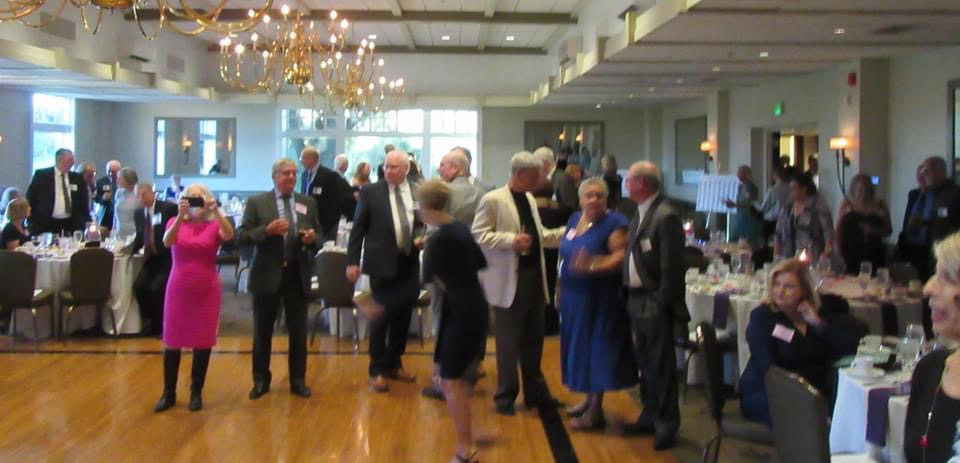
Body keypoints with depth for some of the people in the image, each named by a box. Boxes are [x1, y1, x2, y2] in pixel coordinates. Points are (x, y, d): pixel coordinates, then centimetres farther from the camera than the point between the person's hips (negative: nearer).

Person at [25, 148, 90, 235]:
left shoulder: (77, 178, 9)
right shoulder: (41, 175, -1)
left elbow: (83, 201, 13)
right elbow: (30, 198, 2)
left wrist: (87, 222, 4)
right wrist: (31, 221, -2)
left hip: (71, 225, 3)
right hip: (45, 225, -2)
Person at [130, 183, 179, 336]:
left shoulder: (169, 208, -9)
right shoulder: (138, 213, 9)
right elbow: (140, 238, 14)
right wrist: (130, 248, -3)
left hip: (168, 259, -5)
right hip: (151, 260, 5)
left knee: (156, 288, -24)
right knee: (138, 286, -16)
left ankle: (160, 325, -2)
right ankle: (148, 323, 5)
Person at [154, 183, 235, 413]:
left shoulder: (214, 225, 0)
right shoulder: (175, 222, 2)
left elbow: (229, 235, -22)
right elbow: (167, 242, -19)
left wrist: (216, 211, -34)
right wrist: (180, 216, -32)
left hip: (206, 290, 0)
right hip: (178, 289, 0)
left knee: (203, 341, 4)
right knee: (172, 341, 3)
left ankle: (196, 393, 17)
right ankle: (168, 393, 16)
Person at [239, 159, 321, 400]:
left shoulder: (308, 203, 7)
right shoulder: (257, 202, -3)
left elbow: (318, 236, 10)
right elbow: (242, 237, -7)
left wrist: (312, 238, -13)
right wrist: (267, 230, -22)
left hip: (297, 274, 2)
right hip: (267, 274, -2)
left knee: (298, 330, 8)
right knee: (262, 330, 8)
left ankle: (298, 380, 20)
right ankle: (261, 380, 22)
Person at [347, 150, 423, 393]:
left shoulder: (419, 193, 4)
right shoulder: (370, 192, -3)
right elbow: (358, 228, -2)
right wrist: (352, 261, -5)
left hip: (410, 263, 3)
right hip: (382, 263, -3)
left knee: (403, 316, 11)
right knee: (381, 316, 0)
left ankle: (393, 364, 27)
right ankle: (377, 370, 12)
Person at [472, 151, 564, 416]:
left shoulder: (529, 199, 14)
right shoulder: (492, 200, -11)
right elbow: (478, 236, -16)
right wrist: (511, 240, -26)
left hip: (534, 278, 8)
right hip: (509, 282, -7)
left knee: (533, 341, 15)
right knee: (509, 344, 3)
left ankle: (535, 392, 26)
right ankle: (506, 395, 16)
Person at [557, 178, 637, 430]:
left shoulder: (614, 223, -12)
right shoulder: (574, 219, 11)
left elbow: (622, 256, -21)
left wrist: (594, 265, -34)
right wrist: (560, 289, 16)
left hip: (599, 298, -7)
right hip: (574, 297, 7)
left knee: (596, 350, -2)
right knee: (581, 348, 14)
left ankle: (596, 411, 5)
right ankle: (589, 399, 27)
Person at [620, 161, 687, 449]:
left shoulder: (666, 216, -16)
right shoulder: (640, 214, 12)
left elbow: (671, 265, -18)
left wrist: (662, 303, -18)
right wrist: (629, 295, 11)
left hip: (654, 304, -9)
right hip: (636, 300, 9)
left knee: (661, 366, 0)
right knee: (644, 363, 17)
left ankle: (667, 425, 11)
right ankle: (650, 416, 29)